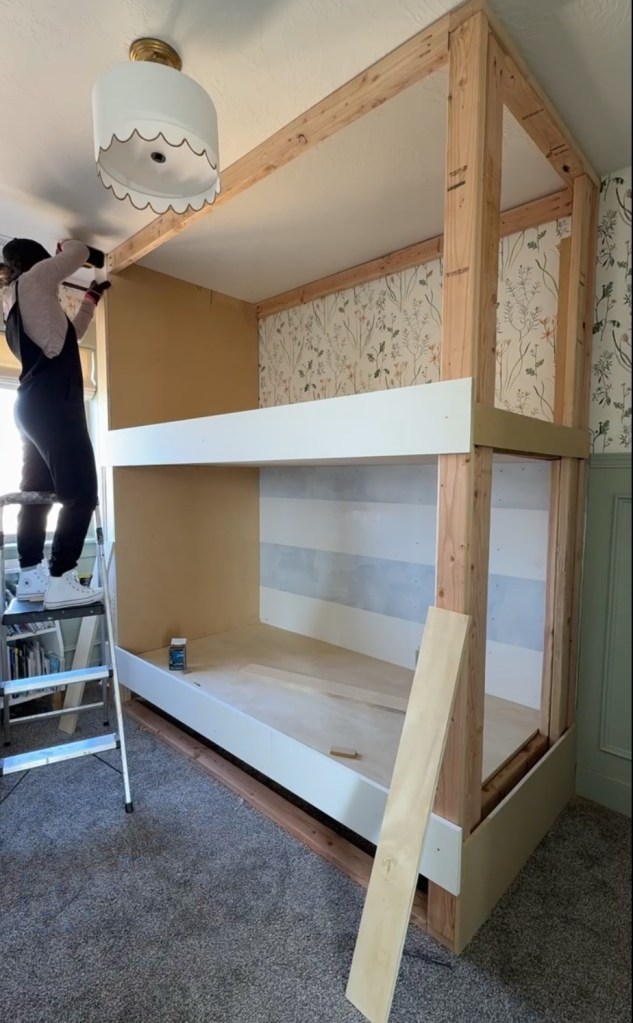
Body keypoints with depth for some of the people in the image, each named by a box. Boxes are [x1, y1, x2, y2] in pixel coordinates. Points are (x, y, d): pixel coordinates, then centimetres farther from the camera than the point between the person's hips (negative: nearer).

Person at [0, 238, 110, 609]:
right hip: (53, 405, -9)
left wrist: (92, 299, 39)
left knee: (37, 493, 7)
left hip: (35, 406, 10)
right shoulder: (33, 278, 3)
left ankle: (30, 577, 10)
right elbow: (80, 253, 10)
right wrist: (67, 245, 32)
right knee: (81, 493, -13)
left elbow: (70, 335, 33)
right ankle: (60, 581, -15)